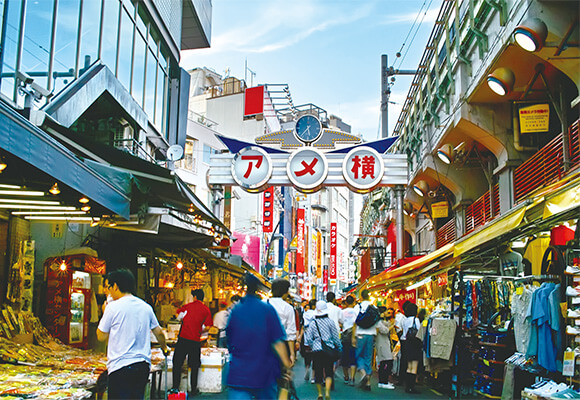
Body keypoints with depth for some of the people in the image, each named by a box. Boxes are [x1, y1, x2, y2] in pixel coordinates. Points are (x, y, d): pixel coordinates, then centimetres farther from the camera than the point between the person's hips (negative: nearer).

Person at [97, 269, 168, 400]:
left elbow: (101, 337, 2)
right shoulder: (146, 307, 8)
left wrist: (105, 313, 14)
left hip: (120, 367, -5)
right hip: (143, 366, 6)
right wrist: (164, 347, 37)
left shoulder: (113, 307, -8)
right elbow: (158, 332, 18)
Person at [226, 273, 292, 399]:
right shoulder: (267, 309, -8)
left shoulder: (234, 310, 1)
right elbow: (278, 342, -10)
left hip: (239, 373, 1)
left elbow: (229, 341, 11)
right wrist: (287, 363, -2)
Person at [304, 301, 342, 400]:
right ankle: (327, 392, -14)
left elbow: (309, 339, 0)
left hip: (316, 351, 1)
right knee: (329, 372, 3)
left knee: (318, 372, 10)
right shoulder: (330, 322, -2)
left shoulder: (313, 323, 1)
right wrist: (339, 347, 14)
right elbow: (335, 337, 1)